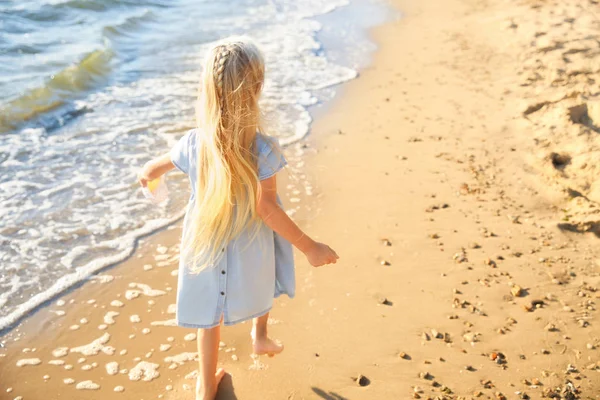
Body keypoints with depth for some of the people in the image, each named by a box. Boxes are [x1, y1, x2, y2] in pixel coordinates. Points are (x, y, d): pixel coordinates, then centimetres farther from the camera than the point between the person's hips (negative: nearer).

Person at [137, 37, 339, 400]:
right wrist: (309, 247, -17)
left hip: (206, 245, 2)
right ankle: (260, 335, 48)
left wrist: (147, 175, 30)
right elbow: (267, 209, -24)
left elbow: (153, 169, 5)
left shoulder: (193, 144, -15)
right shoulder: (263, 149, -25)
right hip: (250, 247, -2)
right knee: (263, 273, 34)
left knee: (210, 315, 20)